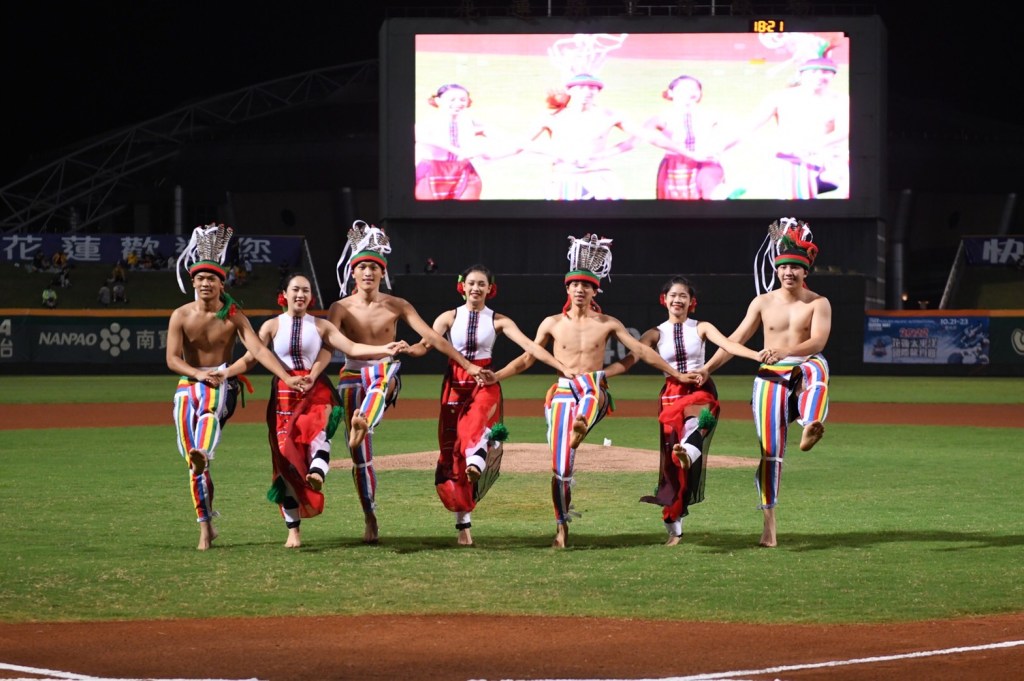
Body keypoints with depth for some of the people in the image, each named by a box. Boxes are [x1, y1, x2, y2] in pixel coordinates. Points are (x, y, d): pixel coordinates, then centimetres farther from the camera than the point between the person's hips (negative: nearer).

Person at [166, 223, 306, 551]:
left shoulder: (234, 315, -1)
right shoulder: (180, 316, 0)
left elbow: (257, 348, -12)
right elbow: (172, 359, -6)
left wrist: (287, 377, -25)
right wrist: (199, 373, -25)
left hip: (223, 385, -1)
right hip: (188, 385, 1)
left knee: (211, 401, -40)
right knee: (192, 464, -3)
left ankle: (203, 453, -65)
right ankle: (206, 527, 5)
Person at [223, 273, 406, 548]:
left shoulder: (321, 326, 9)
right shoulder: (272, 326, 9)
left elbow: (351, 348, 1)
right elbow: (250, 359, 6)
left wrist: (384, 349, -13)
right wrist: (224, 373, -10)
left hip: (316, 391, 0)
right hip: (284, 394, 0)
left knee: (318, 424, -35)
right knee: (286, 454, -5)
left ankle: (317, 472, -64)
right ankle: (293, 530, 2)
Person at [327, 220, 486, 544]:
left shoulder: (396, 306, 3)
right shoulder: (340, 308, 2)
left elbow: (432, 336, 1)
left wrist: (467, 365, -4)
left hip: (385, 373, -1)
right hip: (352, 377, 1)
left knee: (381, 380, -40)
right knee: (360, 455, -4)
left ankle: (363, 421, -71)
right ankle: (370, 520, 5)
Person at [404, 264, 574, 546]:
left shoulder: (498, 320, 5)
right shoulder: (450, 317, 6)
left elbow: (530, 346, -4)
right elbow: (425, 345, -7)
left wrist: (562, 368, -15)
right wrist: (405, 349, -31)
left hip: (485, 384, -1)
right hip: (455, 384, 1)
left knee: (475, 420, -37)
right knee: (451, 452, -2)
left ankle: (476, 461, -65)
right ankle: (463, 523, 5)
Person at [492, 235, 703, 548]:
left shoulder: (607, 323, 9)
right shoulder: (552, 323, 11)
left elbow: (642, 351, 11)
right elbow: (527, 358, 15)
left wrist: (677, 375, 7)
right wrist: (494, 376, 4)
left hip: (596, 392, -1)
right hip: (562, 392, 1)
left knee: (590, 389, -42)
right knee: (560, 466, -8)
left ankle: (580, 427, -73)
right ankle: (561, 528, 5)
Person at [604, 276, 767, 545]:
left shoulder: (701, 328, 5)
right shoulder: (656, 334, 7)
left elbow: (727, 344, -11)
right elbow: (628, 361, 0)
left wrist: (757, 355, -29)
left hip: (701, 391, -1)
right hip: (671, 395, 1)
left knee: (699, 418, -38)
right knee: (670, 458, -3)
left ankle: (687, 452, -71)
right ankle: (673, 526, 4)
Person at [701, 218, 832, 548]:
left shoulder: (818, 304, 2)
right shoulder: (763, 302, 11)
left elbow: (818, 341, -14)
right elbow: (737, 338, 11)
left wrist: (785, 352, -31)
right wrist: (707, 368, 1)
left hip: (803, 370, -2)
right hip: (770, 378, 2)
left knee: (816, 367, -41)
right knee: (770, 451, -5)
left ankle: (811, 428, -69)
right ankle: (769, 524, -1)